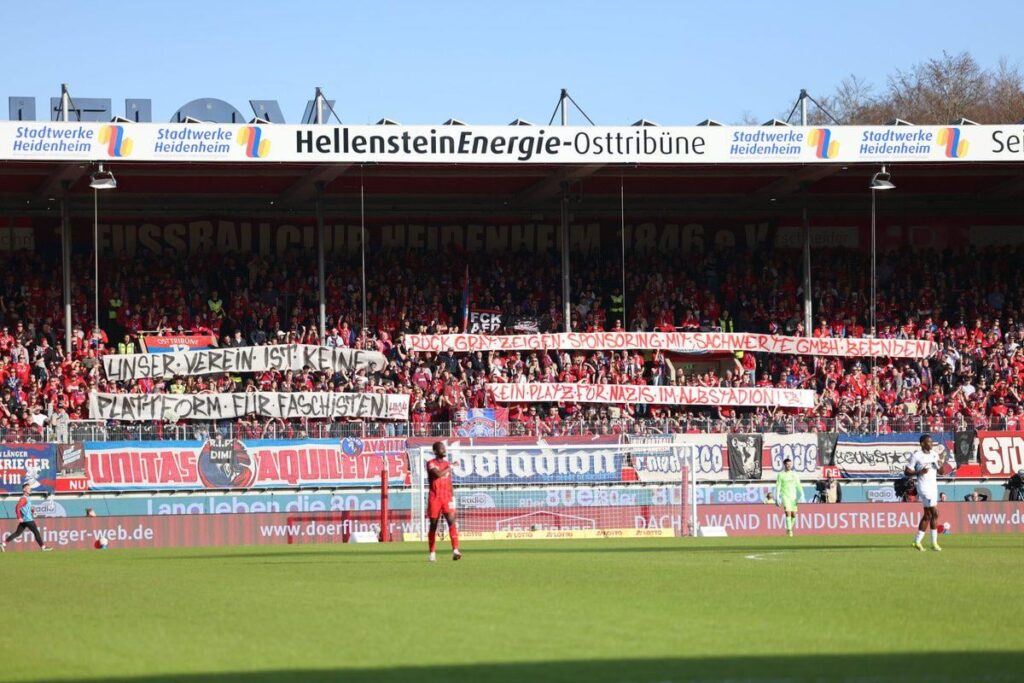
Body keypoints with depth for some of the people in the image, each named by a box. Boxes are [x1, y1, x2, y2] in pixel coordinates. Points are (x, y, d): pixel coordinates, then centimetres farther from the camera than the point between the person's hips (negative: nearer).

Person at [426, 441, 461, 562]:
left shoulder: (447, 464, 14)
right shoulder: (431, 464, -4)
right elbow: (438, 474, -23)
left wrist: (452, 499, 17)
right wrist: (450, 468, -9)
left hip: (446, 498, 3)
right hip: (434, 497, -3)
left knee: (452, 521, -14)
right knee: (433, 524, 4)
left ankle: (455, 550, -24)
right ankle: (432, 553, 15)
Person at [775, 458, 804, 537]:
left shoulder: (794, 474, 11)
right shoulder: (781, 475, 1)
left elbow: (798, 486, 10)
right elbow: (777, 487, -1)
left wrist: (801, 495, -2)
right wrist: (777, 498, -8)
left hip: (793, 497, 4)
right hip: (785, 496, -4)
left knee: (794, 514, 4)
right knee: (788, 512, -16)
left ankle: (790, 529, 22)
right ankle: (789, 530, -15)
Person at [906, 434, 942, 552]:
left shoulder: (934, 455, 11)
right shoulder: (916, 456, -7)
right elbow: (906, 471, -6)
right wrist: (919, 472, -22)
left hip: (933, 486, 7)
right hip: (924, 487, -7)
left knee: (928, 515, 8)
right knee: (934, 513, -12)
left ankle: (917, 541, 14)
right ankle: (934, 542, -5)